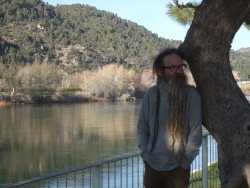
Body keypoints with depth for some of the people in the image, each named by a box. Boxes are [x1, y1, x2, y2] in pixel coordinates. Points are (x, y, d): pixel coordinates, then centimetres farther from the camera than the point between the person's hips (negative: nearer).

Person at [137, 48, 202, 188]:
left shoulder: (191, 94, -8)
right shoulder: (152, 94, 0)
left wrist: (186, 160, -6)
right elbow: (142, 127, 10)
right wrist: (145, 153, 1)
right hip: (152, 166, 3)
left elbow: (195, 131, -6)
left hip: (178, 168, -2)